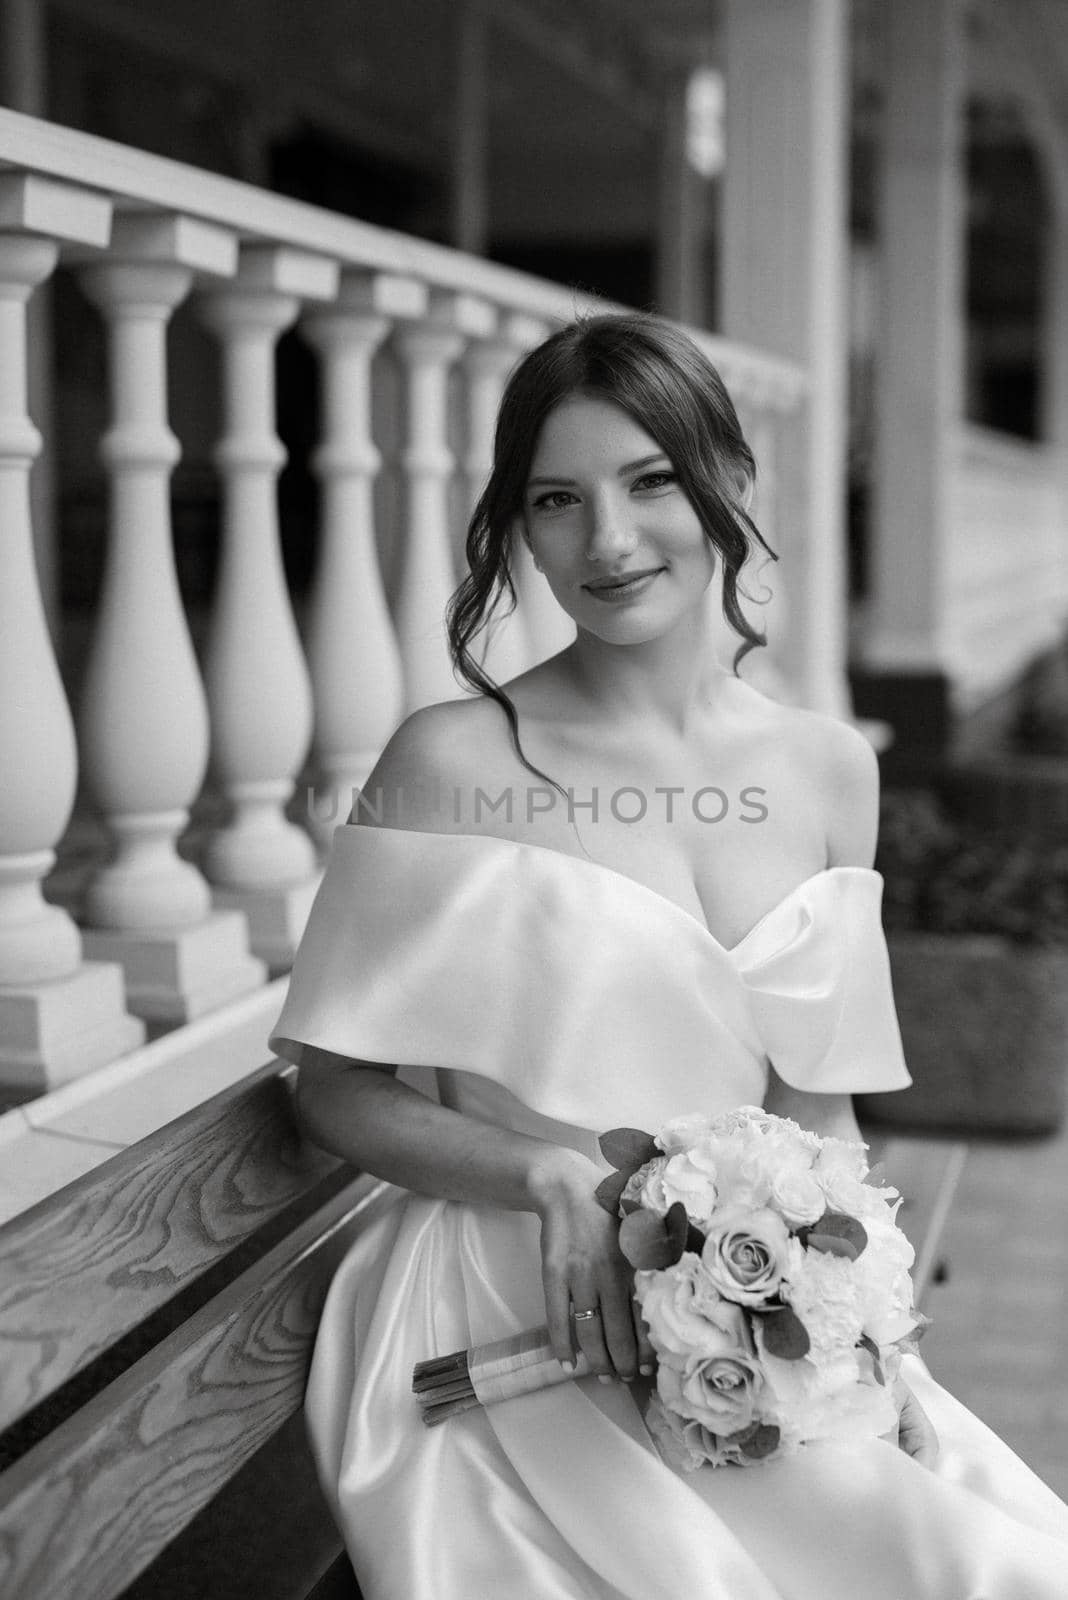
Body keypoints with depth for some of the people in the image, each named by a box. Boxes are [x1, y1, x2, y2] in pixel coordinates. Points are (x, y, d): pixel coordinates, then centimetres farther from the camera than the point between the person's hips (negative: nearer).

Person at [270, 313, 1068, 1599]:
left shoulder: (830, 772, 5)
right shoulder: (454, 763, -9)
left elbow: (817, 1105, 11)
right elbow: (339, 1092, -2)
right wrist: (549, 1175, -17)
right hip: (511, 1333, -4)